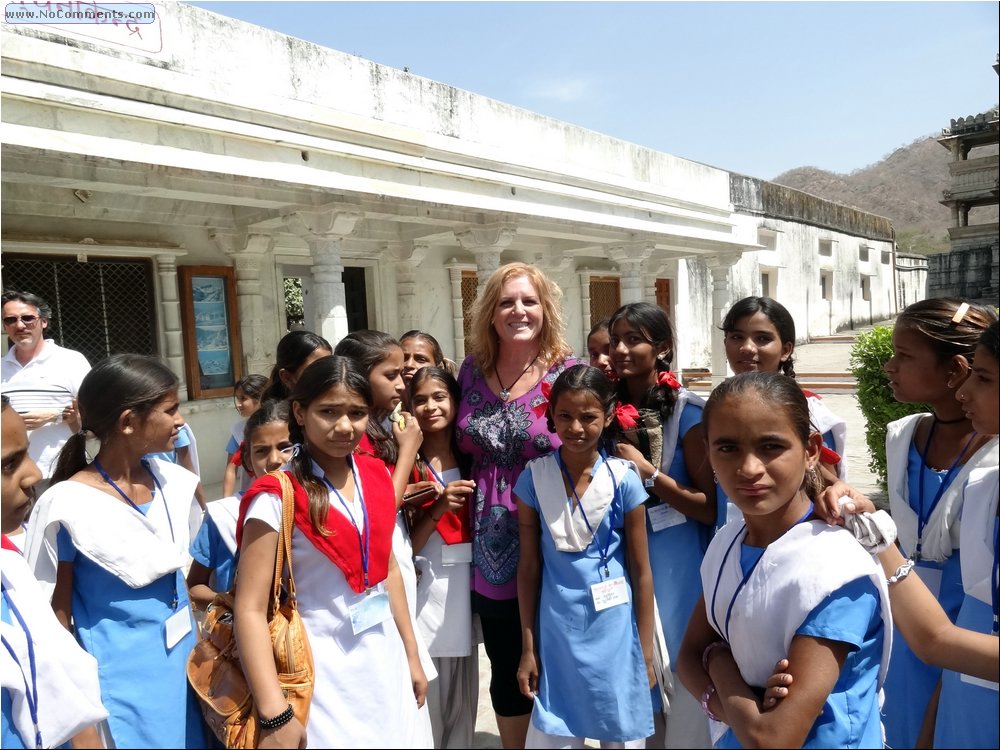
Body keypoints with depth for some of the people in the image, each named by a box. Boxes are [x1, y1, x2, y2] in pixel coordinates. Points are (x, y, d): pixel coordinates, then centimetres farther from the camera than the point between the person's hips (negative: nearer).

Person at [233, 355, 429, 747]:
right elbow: (250, 609, -19)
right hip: (324, 670, -5)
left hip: (385, 658, 5)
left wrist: (411, 655, 13)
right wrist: (275, 715, -23)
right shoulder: (278, 498, -17)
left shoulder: (376, 476, 0)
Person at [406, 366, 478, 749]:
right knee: (427, 702, 4)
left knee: (464, 702, 15)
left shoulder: (472, 460, 6)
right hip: (426, 592, -4)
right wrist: (439, 507, -21)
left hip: (467, 589, 4)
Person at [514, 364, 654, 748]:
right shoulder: (533, 479, -7)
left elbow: (641, 571, -3)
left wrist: (646, 650, 0)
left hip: (614, 631, 0)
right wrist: (528, 647, 2)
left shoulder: (624, 481, -9)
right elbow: (529, 567, -1)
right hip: (557, 632, 1)